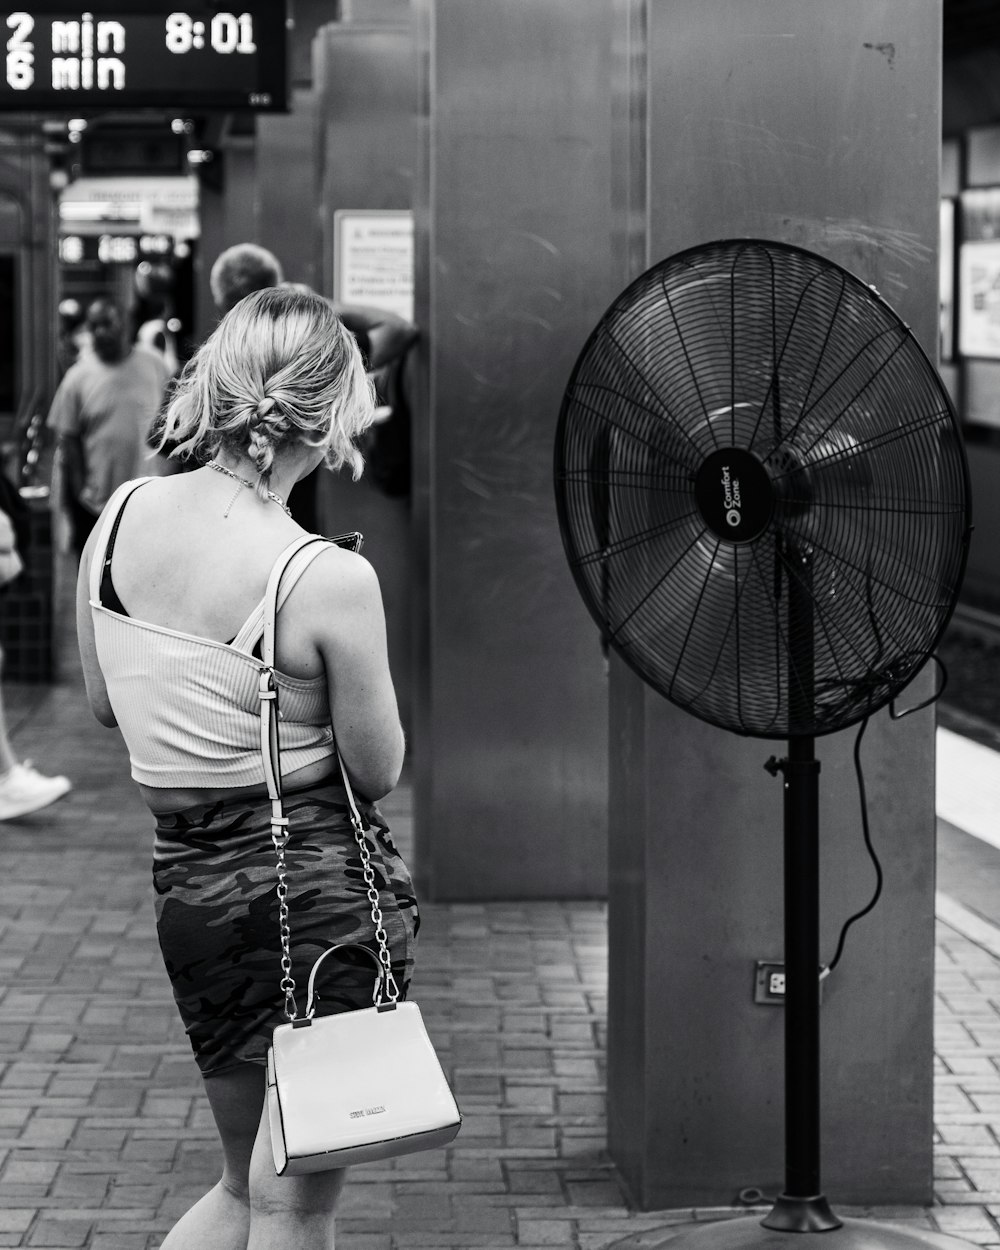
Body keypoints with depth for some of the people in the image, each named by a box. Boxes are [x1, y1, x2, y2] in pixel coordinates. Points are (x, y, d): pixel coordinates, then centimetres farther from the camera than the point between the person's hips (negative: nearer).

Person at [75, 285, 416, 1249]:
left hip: (187, 879, 6)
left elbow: (103, 703, 11)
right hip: (322, 881, -6)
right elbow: (377, 771, -8)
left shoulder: (121, 518, -2)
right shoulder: (329, 580, -19)